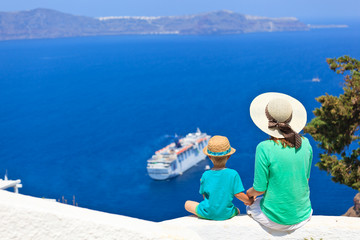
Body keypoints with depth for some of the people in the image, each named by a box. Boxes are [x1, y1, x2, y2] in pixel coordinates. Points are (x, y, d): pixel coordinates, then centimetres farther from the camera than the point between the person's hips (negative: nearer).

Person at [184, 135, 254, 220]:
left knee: (187, 204, 21)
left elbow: (204, 195, -2)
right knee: (237, 211, 36)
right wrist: (249, 201, 6)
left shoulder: (205, 175, -12)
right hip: (227, 214, 2)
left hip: (207, 214, -2)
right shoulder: (233, 174, -15)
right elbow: (239, 194, -11)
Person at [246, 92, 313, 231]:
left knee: (251, 204, 29)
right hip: (303, 215, 4)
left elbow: (259, 189, -15)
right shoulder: (305, 144, -8)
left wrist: (250, 192, 7)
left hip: (275, 219, -4)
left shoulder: (265, 149, -23)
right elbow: (305, 178, 5)